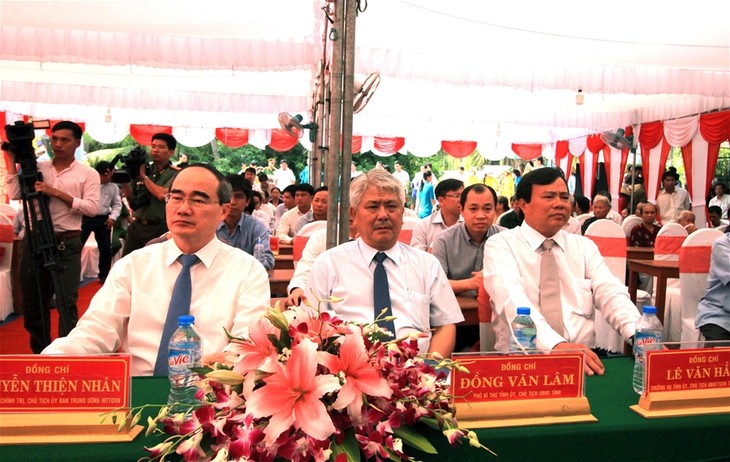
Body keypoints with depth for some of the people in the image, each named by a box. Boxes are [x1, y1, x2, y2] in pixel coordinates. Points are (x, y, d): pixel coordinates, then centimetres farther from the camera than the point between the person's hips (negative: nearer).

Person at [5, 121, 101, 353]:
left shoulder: (88, 174, 1)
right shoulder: (36, 168, 11)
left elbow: (92, 208, -10)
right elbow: (15, 194, 1)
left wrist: (56, 193, -15)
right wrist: (12, 161, 1)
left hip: (67, 243, -4)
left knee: (66, 302, -5)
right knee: (33, 300, 13)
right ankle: (39, 351, 28)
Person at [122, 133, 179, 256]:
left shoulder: (175, 174, -5)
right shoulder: (142, 170, 11)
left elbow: (162, 195, -21)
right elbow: (132, 200, 15)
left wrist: (144, 177, -8)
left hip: (159, 228, -5)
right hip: (136, 226, 5)